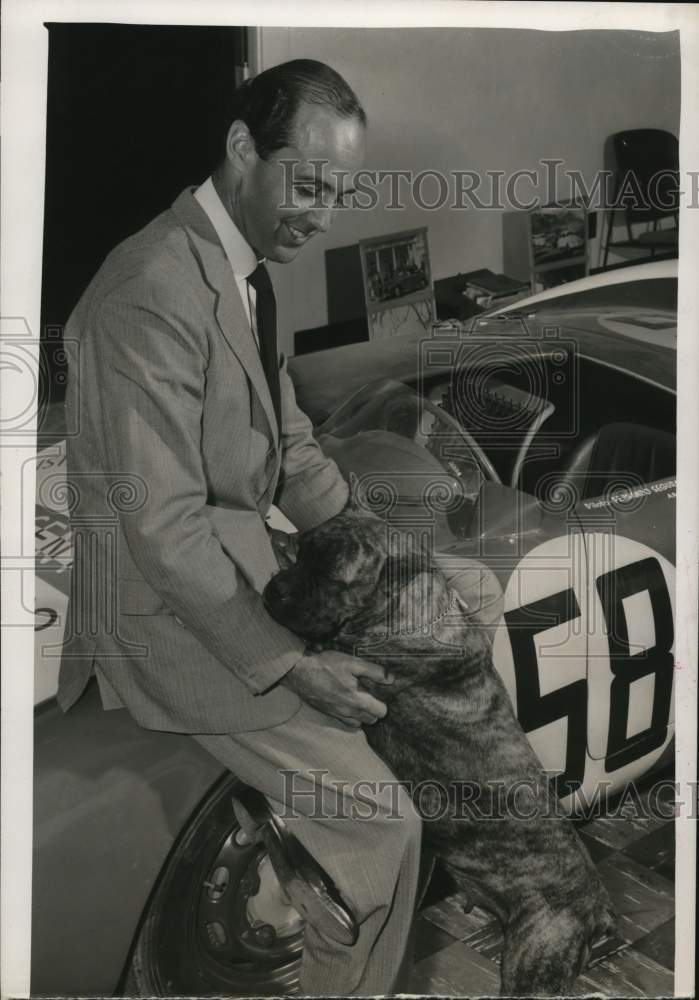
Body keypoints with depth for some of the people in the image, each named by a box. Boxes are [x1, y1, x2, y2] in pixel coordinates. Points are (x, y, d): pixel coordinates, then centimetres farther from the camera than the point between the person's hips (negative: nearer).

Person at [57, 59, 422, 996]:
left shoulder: (246, 269, 8)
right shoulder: (155, 293, -23)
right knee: (382, 822, -9)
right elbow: (164, 529, -25)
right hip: (170, 604, -10)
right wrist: (290, 665, -21)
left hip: (237, 565, 10)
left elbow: (289, 442, 11)